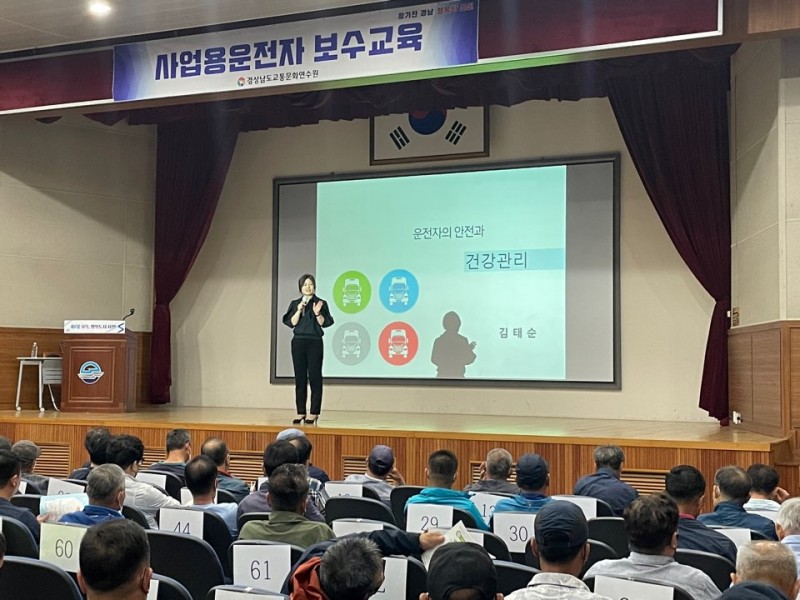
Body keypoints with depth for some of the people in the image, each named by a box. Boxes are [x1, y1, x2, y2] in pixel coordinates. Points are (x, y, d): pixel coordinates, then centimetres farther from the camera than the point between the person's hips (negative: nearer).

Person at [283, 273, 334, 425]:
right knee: (300, 377, 3)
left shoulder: (321, 303, 3)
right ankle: (301, 413, 9)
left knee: (314, 377, -3)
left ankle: (314, 413, 1)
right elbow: (291, 323, 0)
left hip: (314, 342, -2)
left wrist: (317, 313, -18)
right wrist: (299, 310, -12)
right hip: (298, 342, 3)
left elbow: (324, 323, -2)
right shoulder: (295, 303, 10)